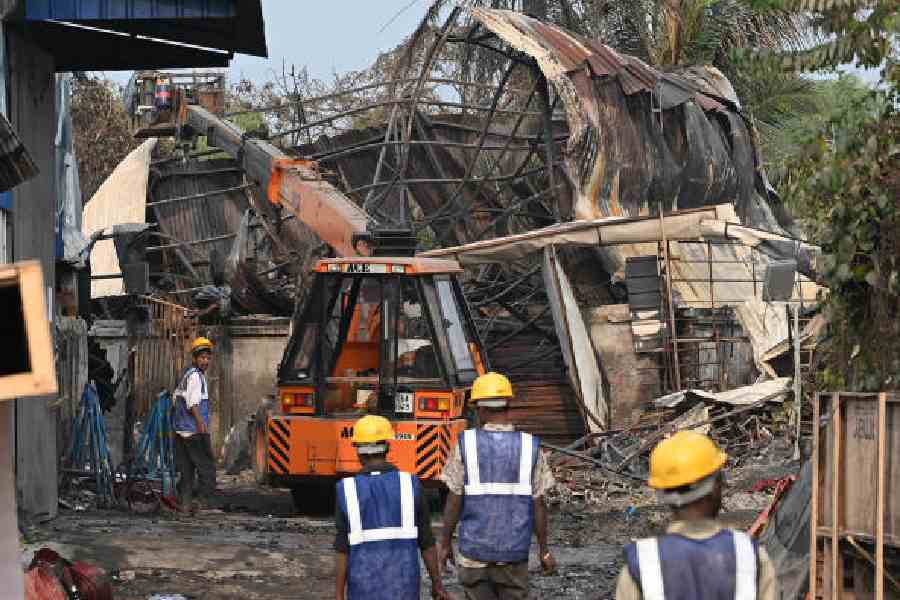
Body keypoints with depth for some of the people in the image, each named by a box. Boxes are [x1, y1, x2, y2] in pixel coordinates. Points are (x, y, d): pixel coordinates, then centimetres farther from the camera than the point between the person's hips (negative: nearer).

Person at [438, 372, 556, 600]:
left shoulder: (466, 444, -6)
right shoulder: (530, 447, -4)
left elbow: (454, 501, -6)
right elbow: (538, 504, -2)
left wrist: (445, 543, 5)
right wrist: (544, 551, 7)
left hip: (474, 548, -1)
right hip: (514, 550, 1)